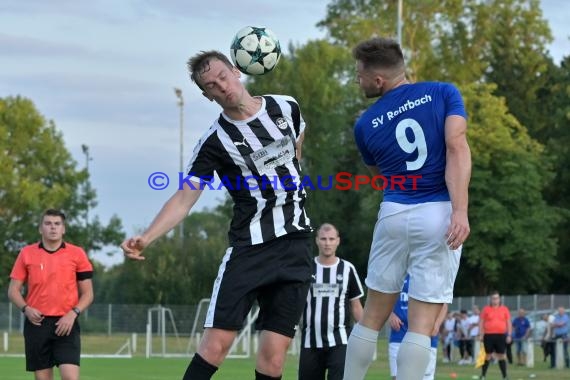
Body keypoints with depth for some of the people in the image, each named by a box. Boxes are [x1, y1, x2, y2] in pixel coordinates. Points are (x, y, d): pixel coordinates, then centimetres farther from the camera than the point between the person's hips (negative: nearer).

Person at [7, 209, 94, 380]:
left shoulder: (77, 254, 3)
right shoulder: (26, 253, 6)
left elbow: (87, 293, 5)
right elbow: (13, 290, 9)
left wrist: (73, 314, -11)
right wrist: (26, 308, -10)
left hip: (66, 325, -1)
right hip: (37, 323, 2)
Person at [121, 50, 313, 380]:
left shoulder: (286, 107, 3)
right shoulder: (215, 142, -6)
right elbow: (185, 198, -11)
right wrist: (146, 238, -25)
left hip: (295, 244, 2)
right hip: (249, 248, -2)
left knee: (274, 352, -5)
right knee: (216, 343, -13)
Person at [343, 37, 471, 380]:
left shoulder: (366, 124, 6)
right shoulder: (444, 93, 1)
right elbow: (457, 148, -14)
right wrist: (460, 211, -21)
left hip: (394, 214, 2)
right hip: (439, 215, -1)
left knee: (373, 316, 14)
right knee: (422, 324, -2)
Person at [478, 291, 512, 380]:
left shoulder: (504, 309, 7)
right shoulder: (486, 309, 5)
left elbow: (509, 323, 9)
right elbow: (481, 322, 6)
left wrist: (509, 335, 2)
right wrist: (480, 334, -2)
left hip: (501, 336, 1)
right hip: (489, 336, -1)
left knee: (501, 356, 2)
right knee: (487, 356, 2)